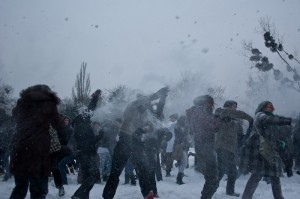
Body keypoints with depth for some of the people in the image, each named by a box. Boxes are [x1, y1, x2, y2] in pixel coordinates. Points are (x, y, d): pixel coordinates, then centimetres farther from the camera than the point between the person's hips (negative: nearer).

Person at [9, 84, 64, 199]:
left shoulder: (21, 103, 14)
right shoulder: (48, 104, 2)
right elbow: (59, 126, 9)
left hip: (19, 150, 5)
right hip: (38, 151, -5)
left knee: (19, 187, 18)